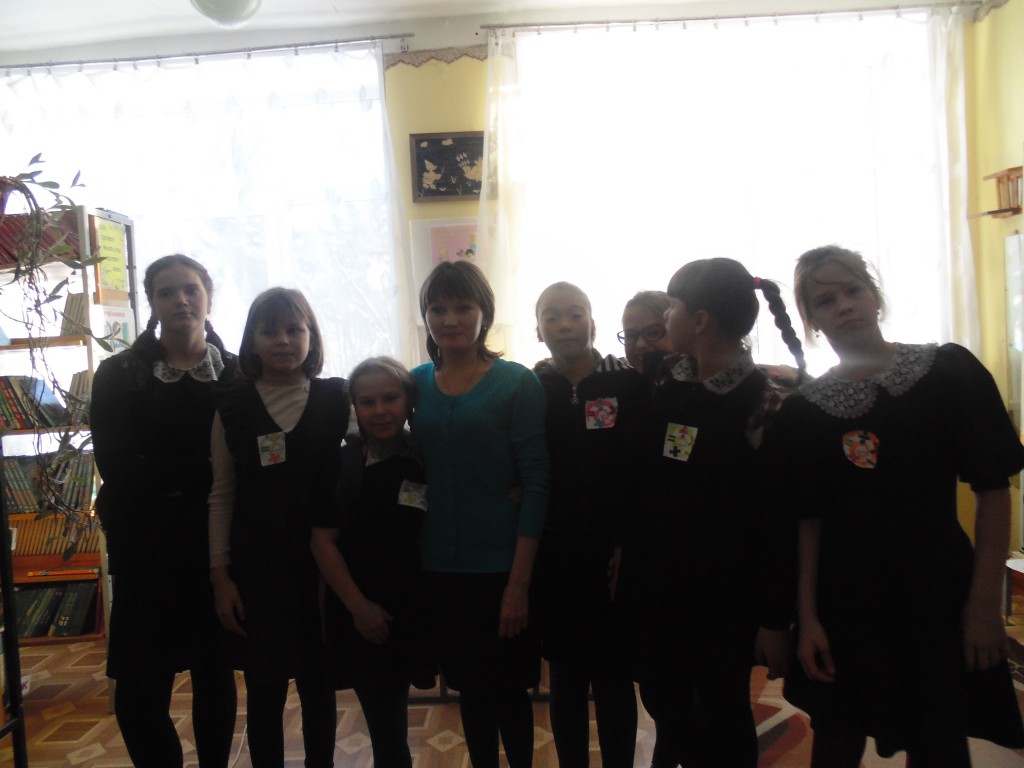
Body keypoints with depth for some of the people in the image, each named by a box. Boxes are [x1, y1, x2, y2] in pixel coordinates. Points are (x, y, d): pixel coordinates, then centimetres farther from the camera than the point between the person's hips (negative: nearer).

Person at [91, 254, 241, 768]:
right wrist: (204, 471, -13)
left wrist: (164, 475, -14)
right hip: (145, 549, 0)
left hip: (217, 546, 1)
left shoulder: (237, 376, 2)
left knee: (215, 675, 12)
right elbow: (117, 468, -9)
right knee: (140, 691, 0)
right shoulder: (118, 376, 2)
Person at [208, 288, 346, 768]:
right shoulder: (232, 408, 2)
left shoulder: (338, 400, 1)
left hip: (321, 562, 0)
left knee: (318, 685, 11)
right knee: (264, 691, 8)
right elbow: (221, 497, 3)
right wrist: (220, 575, 0)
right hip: (257, 565, 0)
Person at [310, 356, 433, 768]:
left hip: (412, 612, 0)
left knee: (390, 719, 12)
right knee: (384, 723, 9)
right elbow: (323, 540, -3)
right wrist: (358, 605, -7)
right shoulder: (340, 464, -4)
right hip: (359, 616, 0)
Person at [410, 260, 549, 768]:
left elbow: (535, 484, -10)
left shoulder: (517, 383, -8)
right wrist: (408, 563, -4)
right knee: (469, 686, 18)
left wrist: (520, 582, -13)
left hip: (501, 568, -3)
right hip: (439, 568, 4)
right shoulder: (415, 383, 4)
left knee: (509, 687, 11)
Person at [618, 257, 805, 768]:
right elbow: (634, 469, 7)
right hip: (654, 582, 5)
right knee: (665, 704, 18)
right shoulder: (665, 382, 3)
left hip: (723, 591, -5)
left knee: (723, 716, 12)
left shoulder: (766, 401, -13)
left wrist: (776, 617, -14)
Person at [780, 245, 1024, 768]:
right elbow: (807, 520, 0)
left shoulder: (950, 370, -6)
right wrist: (807, 617, -5)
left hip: (937, 596, -1)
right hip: (841, 606, 2)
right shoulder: (804, 410, 0)